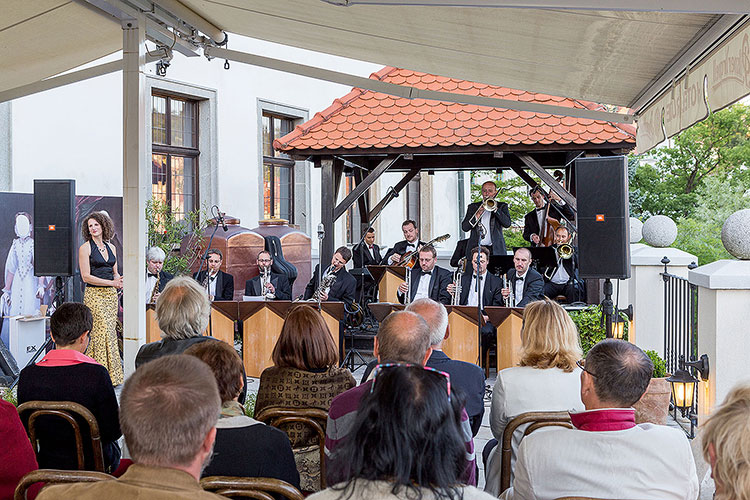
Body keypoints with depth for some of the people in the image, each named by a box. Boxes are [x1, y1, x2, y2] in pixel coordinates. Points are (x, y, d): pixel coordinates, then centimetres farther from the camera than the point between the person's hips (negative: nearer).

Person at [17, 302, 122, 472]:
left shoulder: (27, 375, -13)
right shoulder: (96, 374, -25)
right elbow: (113, 431, -18)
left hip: (47, 465, 4)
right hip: (92, 464, -3)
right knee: (113, 445, 32)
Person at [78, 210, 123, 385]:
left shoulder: (111, 247, 14)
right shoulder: (85, 247, -3)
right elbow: (86, 276, -9)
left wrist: (119, 281, -3)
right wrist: (111, 282, -15)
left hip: (111, 294, 6)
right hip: (95, 294, -6)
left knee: (110, 333, 3)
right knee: (103, 333, -10)